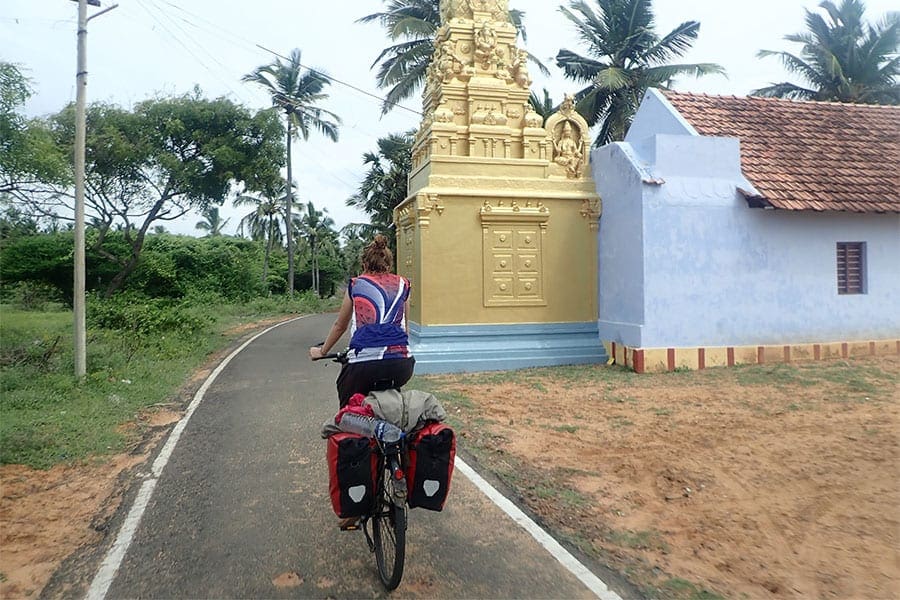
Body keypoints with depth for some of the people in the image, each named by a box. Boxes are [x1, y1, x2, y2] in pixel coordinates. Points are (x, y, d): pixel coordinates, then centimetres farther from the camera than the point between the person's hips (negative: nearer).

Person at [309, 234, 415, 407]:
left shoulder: (355, 285, 13)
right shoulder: (402, 284, 16)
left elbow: (340, 326, 23)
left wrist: (322, 351, 39)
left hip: (365, 364, -2)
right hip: (401, 363, 2)